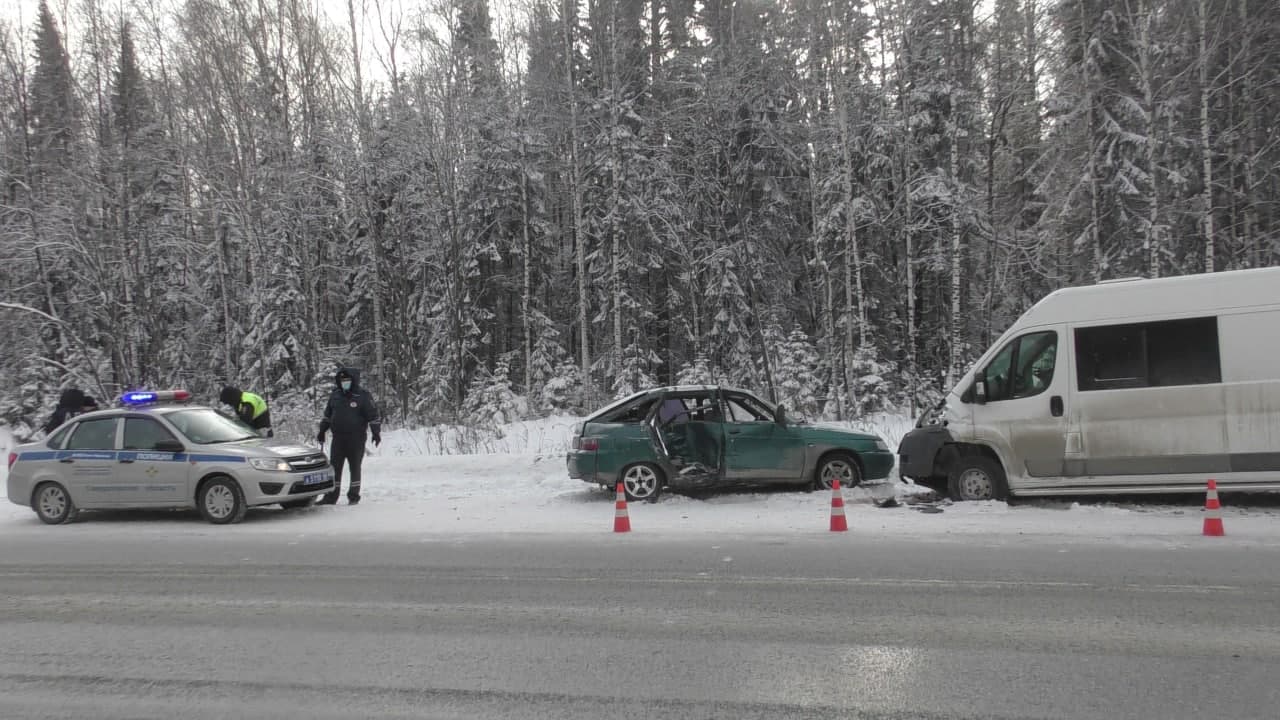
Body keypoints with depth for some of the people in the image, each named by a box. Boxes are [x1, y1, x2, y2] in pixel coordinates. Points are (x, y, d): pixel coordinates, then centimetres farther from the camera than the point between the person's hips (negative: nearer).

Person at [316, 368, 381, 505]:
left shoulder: (363, 396, -5)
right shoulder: (335, 395, 10)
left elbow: (373, 415, -5)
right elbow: (327, 415, 20)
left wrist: (376, 433, -9)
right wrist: (322, 431, 19)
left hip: (356, 438, -4)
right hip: (338, 438, 4)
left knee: (355, 467, 4)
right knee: (334, 467, 4)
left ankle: (354, 496, 13)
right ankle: (331, 496, 10)